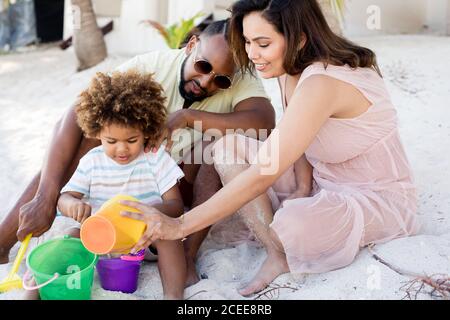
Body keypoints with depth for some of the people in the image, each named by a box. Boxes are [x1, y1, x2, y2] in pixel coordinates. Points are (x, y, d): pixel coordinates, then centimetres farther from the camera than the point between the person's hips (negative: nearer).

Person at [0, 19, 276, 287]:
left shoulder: (241, 82, -20)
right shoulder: (151, 65, -22)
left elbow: (265, 123, -42)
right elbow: (74, 119, -32)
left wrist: (187, 116, -41)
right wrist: (46, 198, -42)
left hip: (191, 185, 0)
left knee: (225, 146, -29)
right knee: (88, 125, -25)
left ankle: (188, 256, -26)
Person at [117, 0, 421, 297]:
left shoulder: (322, 83, -31)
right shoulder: (291, 69, -3)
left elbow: (262, 175, -35)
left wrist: (180, 225, -33)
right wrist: (303, 188, -12)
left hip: (379, 200, -8)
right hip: (324, 182, 9)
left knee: (292, 224, -39)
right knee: (227, 145, -6)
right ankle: (278, 254, -9)